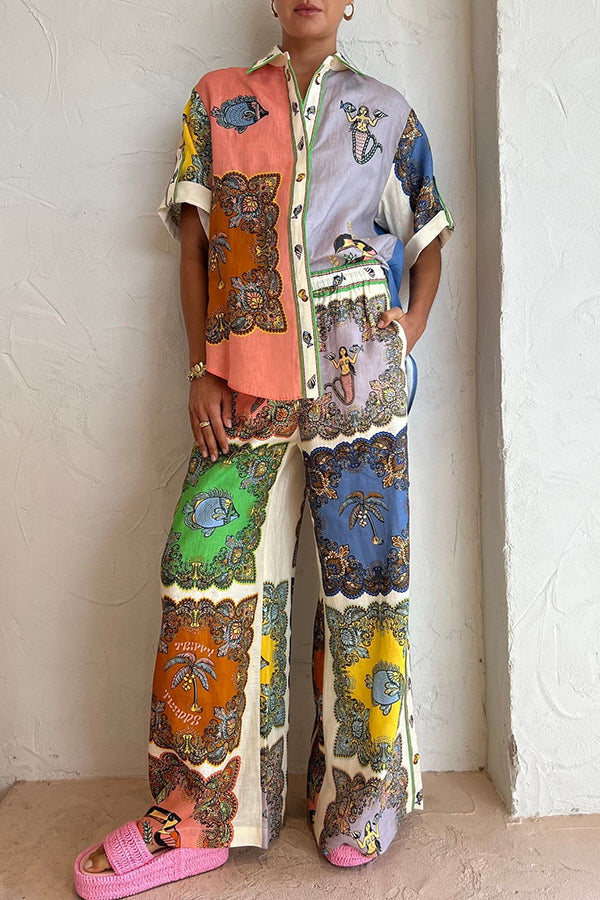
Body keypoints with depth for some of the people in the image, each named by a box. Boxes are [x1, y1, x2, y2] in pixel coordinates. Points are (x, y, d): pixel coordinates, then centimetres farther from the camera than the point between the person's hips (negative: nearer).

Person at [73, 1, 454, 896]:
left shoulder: (388, 113, 17)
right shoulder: (218, 98, 17)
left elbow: (428, 241, 20)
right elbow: (193, 244, 10)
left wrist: (404, 344, 4)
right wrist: (201, 370, 0)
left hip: (359, 377, 0)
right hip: (246, 378, 1)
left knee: (364, 571, 0)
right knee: (203, 564, -3)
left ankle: (364, 789, 18)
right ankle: (197, 814, 11)